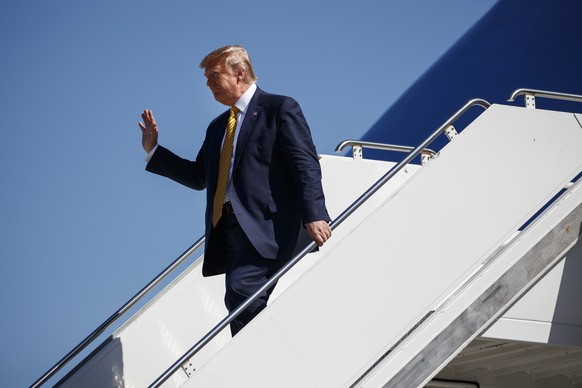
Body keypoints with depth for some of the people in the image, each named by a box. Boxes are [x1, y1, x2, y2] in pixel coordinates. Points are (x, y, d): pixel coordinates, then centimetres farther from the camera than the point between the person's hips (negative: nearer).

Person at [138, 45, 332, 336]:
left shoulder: (280, 108, 2)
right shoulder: (218, 126, 25)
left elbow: (305, 164, -9)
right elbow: (199, 177, 28)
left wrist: (314, 215, -22)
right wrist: (153, 151, 22)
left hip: (269, 225, -8)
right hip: (230, 226, 8)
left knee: (240, 290, -25)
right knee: (243, 306, 4)